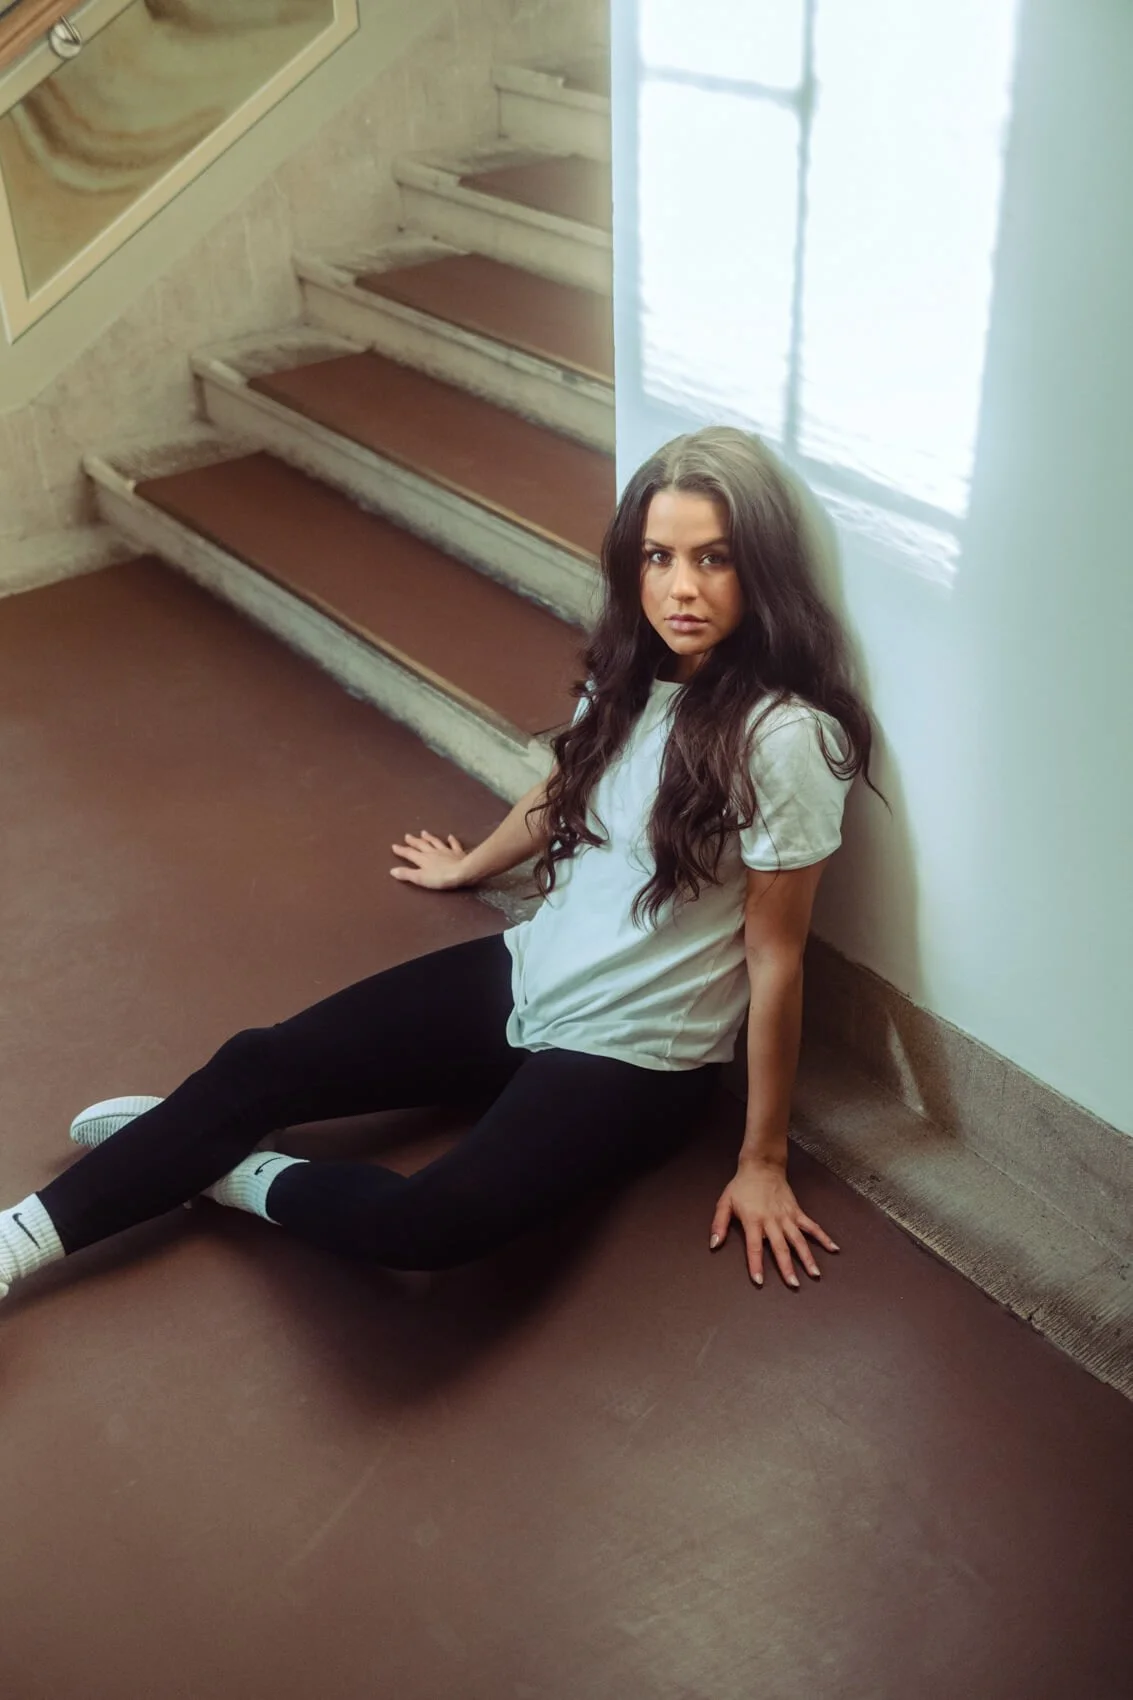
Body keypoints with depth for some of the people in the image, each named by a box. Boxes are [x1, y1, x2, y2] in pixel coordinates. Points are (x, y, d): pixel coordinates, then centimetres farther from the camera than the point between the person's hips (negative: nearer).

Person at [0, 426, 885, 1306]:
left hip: (636, 1058, -6)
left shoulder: (782, 737, -23)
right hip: (527, 972, 6)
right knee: (261, 1063, -7)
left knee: (430, 1225, -30)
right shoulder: (629, 671, -1)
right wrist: (471, 865, 36)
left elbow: (774, 956, -16)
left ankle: (247, 1180, -2)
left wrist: (762, 1159, -9)